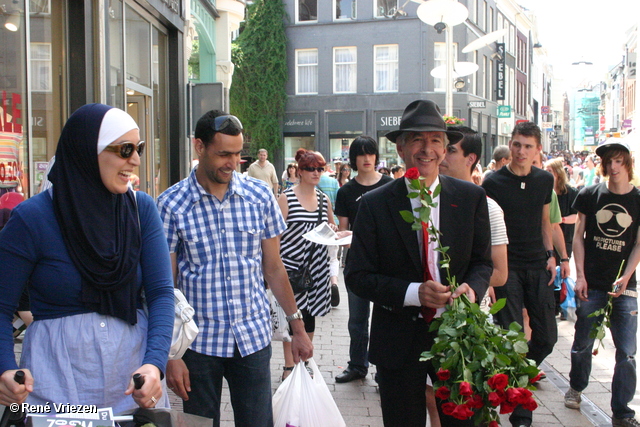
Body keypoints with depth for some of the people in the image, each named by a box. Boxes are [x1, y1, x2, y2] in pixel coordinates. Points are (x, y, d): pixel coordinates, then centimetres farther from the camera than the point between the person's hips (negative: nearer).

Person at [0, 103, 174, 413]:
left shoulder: (142, 209, -2)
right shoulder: (32, 218, -10)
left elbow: (161, 292, -7)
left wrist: (155, 364, -22)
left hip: (133, 375, 3)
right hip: (58, 384, -3)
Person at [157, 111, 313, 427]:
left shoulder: (259, 195, 0)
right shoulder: (171, 205, -7)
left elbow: (274, 268, 8)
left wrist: (298, 327, 8)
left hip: (254, 339, 2)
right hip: (199, 344, -1)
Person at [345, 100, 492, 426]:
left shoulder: (471, 198, 0)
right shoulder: (374, 204, -7)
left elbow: (483, 261, 7)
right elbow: (357, 276, -8)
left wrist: (472, 287, -15)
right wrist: (413, 293, -21)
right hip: (399, 342, -1)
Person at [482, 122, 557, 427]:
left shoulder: (545, 180, 8)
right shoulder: (493, 182, -7)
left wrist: (550, 254, 9)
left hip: (538, 266, 5)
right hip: (507, 267, -5)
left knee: (547, 336, 6)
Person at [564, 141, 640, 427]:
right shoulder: (589, 195, 2)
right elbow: (579, 236, 4)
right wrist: (580, 275, -4)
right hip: (591, 283, 0)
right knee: (583, 343, 9)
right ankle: (576, 387, 36)